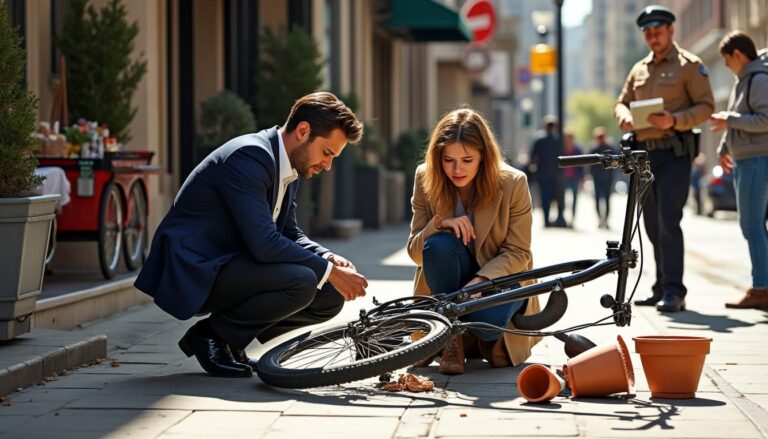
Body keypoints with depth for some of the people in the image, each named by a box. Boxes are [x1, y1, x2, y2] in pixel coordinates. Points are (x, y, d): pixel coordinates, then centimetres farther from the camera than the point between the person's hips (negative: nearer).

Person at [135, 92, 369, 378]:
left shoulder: (287, 166, 9)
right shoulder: (249, 156, -22)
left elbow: (289, 233, 15)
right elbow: (264, 243, -28)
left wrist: (328, 258, -5)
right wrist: (328, 271, -21)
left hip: (226, 265, 10)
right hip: (194, 273, -10)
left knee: (329, 297, 2)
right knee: (301, 282, -28)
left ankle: (230, 339, 9)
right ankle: (212, 335, -7)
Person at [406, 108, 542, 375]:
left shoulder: (513, 183, -15)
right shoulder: (425, 179, -10)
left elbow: (517, 253, -13)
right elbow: (415, 252, -8)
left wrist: (480, 281, -30)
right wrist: (439, 223, -29)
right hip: (450, 283, 2)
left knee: (487, 323, -36)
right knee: (438, 243, -32)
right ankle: (453, 338, -18)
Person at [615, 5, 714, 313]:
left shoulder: (689, 65, 0)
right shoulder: (639, 69, 18)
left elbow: (706, 106, -5)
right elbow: (622, 102, 21)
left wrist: (675, 120, -21)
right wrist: (625, 117, -4)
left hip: (674, 152, -6)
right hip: (644, 152, 6)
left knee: (668, 221, -15)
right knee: (653, 225, 9)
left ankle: (674, 291, -16)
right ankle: (662, 288, 17)